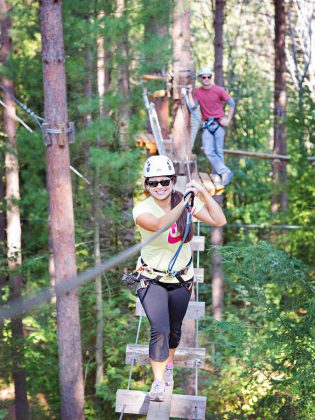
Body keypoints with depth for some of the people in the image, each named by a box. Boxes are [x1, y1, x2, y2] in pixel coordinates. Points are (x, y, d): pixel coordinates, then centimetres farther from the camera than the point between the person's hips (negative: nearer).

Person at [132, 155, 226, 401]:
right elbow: (159, 225, -40)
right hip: (152, 279, -3)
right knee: (160, 330, -16)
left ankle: (168, 365, 47)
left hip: (181, 278, 4)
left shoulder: (185, 201, -8)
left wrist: (203, 193, -23)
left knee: (174, 329, 19)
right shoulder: (142, 209, -18)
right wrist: (183, 206, -53)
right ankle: (158, 382, -1)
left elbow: (219, 221, -15)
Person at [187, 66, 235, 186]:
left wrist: (228, 120, -2)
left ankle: (217, 175, 5)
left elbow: (232, 103, 1)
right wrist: (189, 93, -6)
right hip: (207, 125, 3)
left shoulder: (218, 90, -4)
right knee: (208, 151, -9)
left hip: (218, 123, -3)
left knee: (218, 151, -1)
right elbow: (193, 106, -4)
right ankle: (225, 172, -5)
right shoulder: (197, 92, 6)